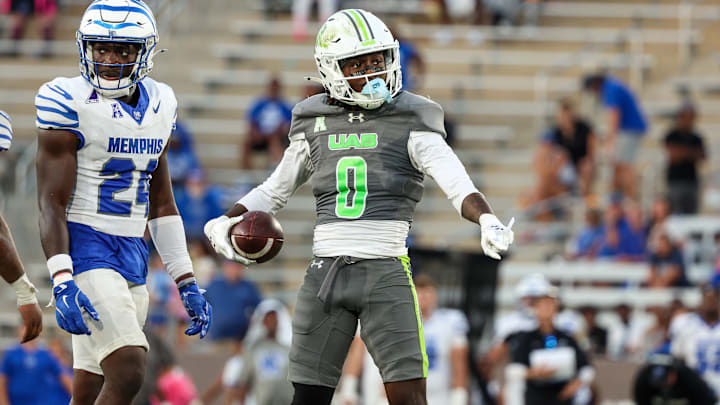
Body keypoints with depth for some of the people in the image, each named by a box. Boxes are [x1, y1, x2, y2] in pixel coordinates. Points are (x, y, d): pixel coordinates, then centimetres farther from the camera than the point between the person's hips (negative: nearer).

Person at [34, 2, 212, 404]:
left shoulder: (158, 104, 10)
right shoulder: (70, 103, -11)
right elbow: (52, 204, -13)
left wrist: (187, 283, 15)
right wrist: (62, 284, -23)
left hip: (133, 252, 7)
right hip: (86, 248, -7)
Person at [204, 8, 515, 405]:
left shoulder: (409, 123, -1)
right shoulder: (315, 124, 11)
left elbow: (457, 184, -14)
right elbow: (275, 190, 25)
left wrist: (487, 220, -34)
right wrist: (224, 222, 10)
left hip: (385, 273, -3)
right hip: (325, 274, 3)